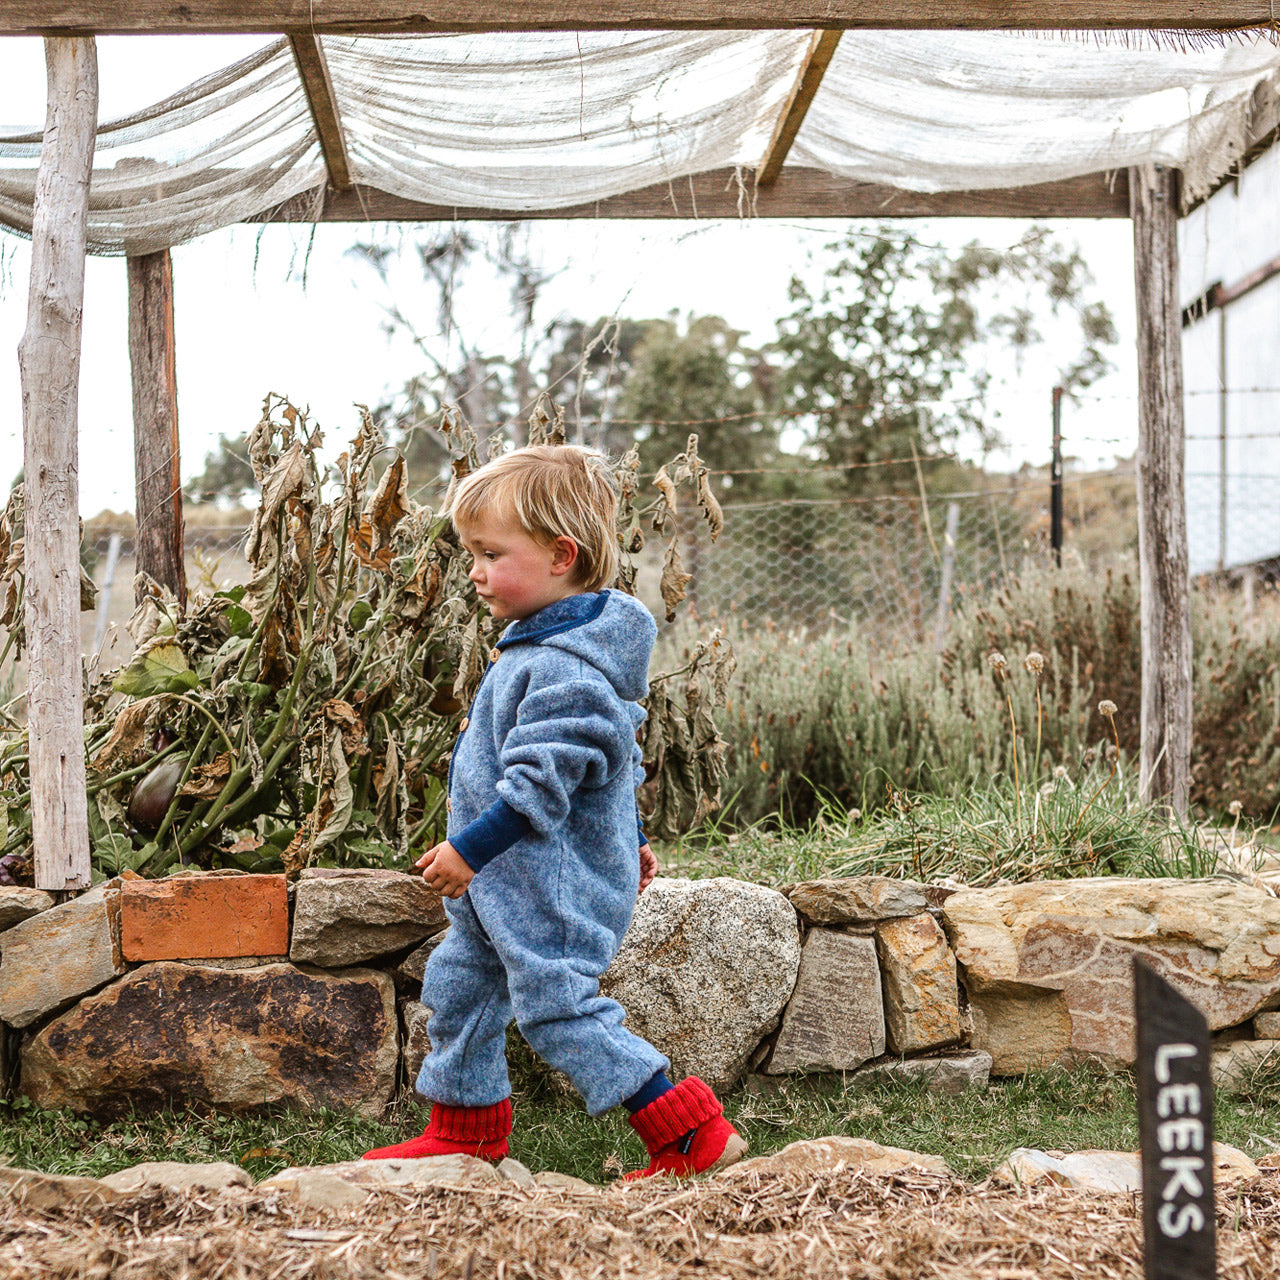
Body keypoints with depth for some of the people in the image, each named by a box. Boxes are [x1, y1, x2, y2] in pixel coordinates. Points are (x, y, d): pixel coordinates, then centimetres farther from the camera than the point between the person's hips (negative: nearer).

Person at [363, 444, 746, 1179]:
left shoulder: (565, 669, -25)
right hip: (511, 881, 11)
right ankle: (466, 1127, 37)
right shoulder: (546, 643, 11)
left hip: (552, 884, -11)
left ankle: (694, 1135, -4)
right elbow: (613, 761, 21)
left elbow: (539, 783, -29)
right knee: (459, 984, 19)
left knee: (558, 1008, -9)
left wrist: (470, 849, -24)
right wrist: (629, 838, 28)